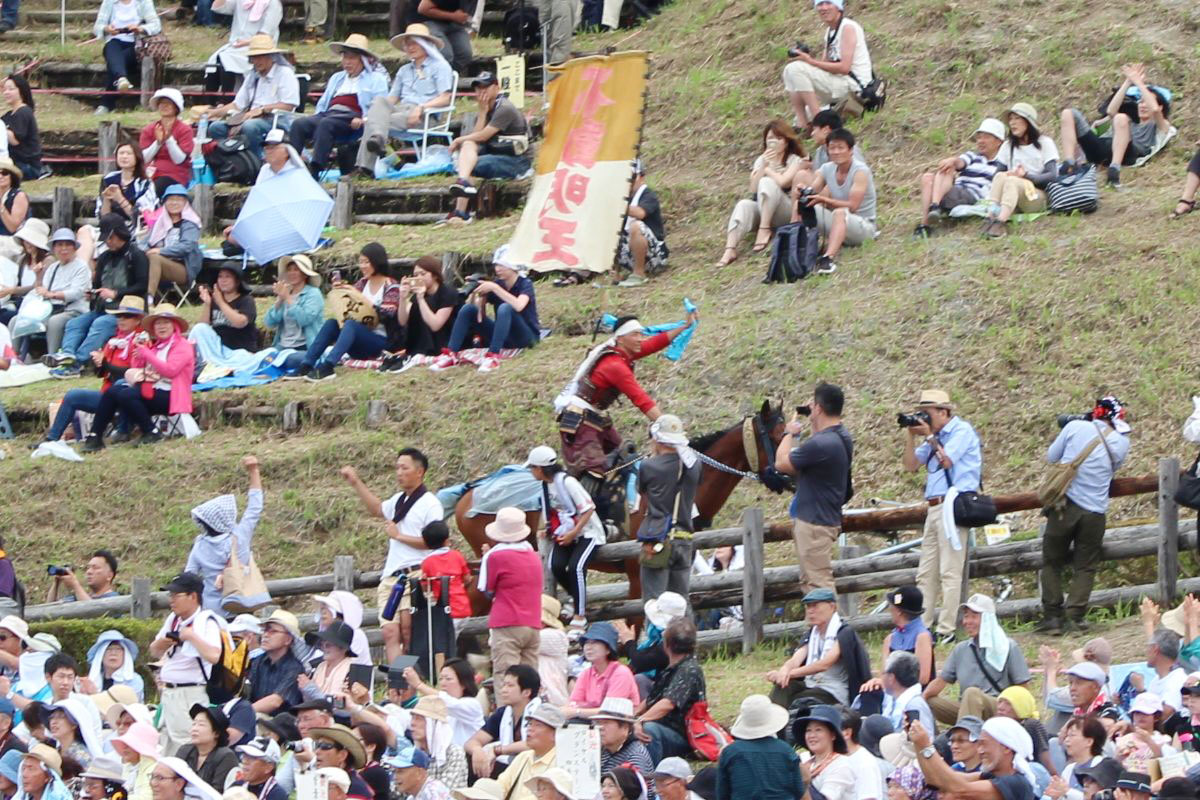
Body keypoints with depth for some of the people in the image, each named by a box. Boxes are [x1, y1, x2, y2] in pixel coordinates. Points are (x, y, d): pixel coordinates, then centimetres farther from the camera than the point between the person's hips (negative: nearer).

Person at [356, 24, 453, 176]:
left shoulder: (439, 66, 10)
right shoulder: (404, 70, 31)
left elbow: (445, 99, -2)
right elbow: (393, 97, 20)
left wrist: (422, 107, -18)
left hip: (424, 116, -6)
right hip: (402, 110, 6)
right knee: (379, 100, -28)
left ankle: (366, 165, -41)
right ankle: (377, 136, -51)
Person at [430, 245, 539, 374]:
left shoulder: (525, 284, -11)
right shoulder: (497, 283, 4)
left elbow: (519, 306, -33)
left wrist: (494, 288, -32)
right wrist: (474, 294, -18)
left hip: (526, 337, -6)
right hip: (503, 338, 6)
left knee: (505, 308, -35)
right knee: (468, 309, -11)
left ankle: (493, 357, -41)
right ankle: (451, 355, -18)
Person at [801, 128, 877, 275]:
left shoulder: (860, 171, -17)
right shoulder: (826, 169, 1)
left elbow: (852, 206, -25)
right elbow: (812, 193, -3)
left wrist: (824, 200, -35)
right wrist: (800, 193, -27)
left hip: (864, 226, -7)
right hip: (838, 224, 7)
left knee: (840, 212, -40)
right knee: (800, 207, -7)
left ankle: (829, 258, -58)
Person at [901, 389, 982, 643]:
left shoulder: (962, 431, -4)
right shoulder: (937, 436, 20)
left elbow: (946, 460, -15)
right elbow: (911, 465, 18)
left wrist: (929, 436, -4)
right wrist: (911, 436, 7)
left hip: (952, 505, -9)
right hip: (934, 507, 9)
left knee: (949, 572, -9)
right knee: (926, 573, 8)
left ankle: (946, 630, -11)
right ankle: (921, 627, 9)